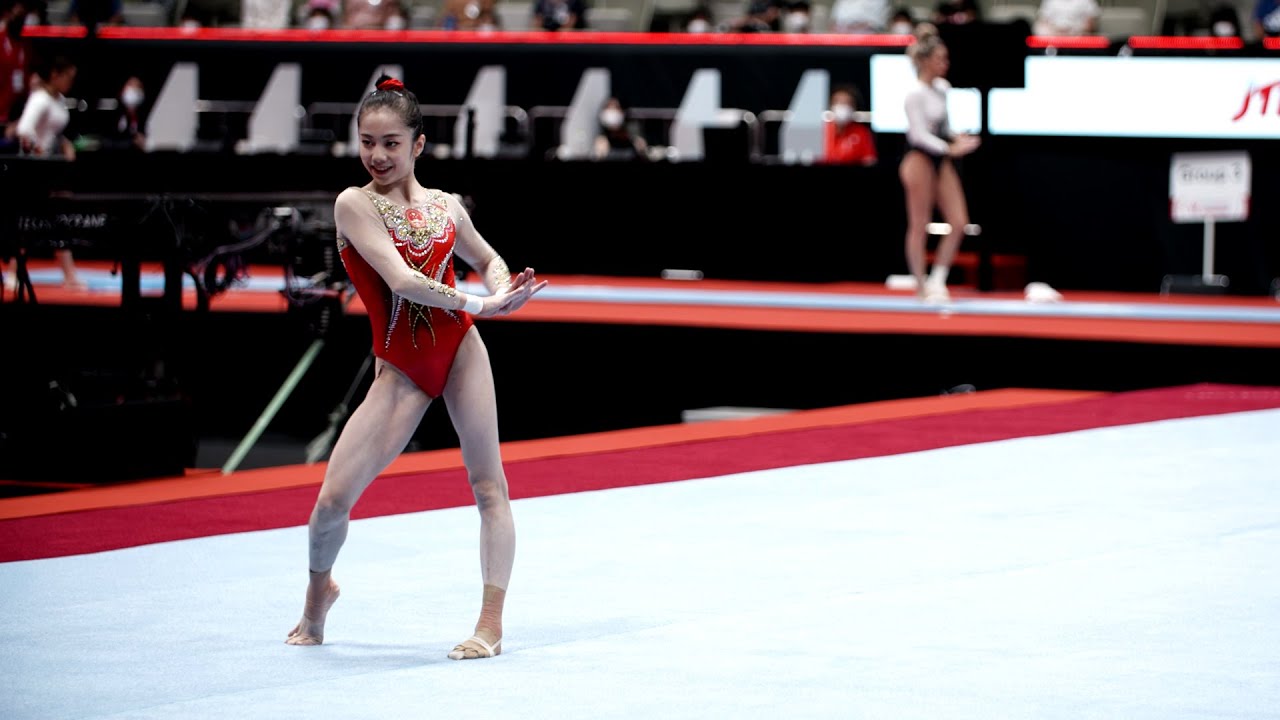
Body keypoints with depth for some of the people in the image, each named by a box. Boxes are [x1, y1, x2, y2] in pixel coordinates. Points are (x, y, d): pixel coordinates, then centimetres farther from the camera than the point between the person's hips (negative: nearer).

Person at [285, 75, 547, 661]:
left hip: (460, 347, 3)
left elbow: (489, 261, 23)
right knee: (333, 499, -6)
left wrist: (504, 293, 0)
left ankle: (491, 623, 3)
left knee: (488, 484, -2)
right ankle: (319, 587, 24)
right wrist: (477, 303, -21)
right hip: (400, 367, -3)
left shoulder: (445, 208, 5)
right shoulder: (354, 205, -7)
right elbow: (401, 280, -19)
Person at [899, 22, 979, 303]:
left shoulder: (942, 88, 9)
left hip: (941, 160, 8)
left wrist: (956, 137, 0)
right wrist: (950, 149, -25)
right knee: (919, 226, 0)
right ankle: (921, 288, 7)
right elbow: (920, 134, -19)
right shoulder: (916, 94, -15)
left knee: (959, 222, -1)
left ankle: (937, 280, 6)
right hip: (919, 159, -8)